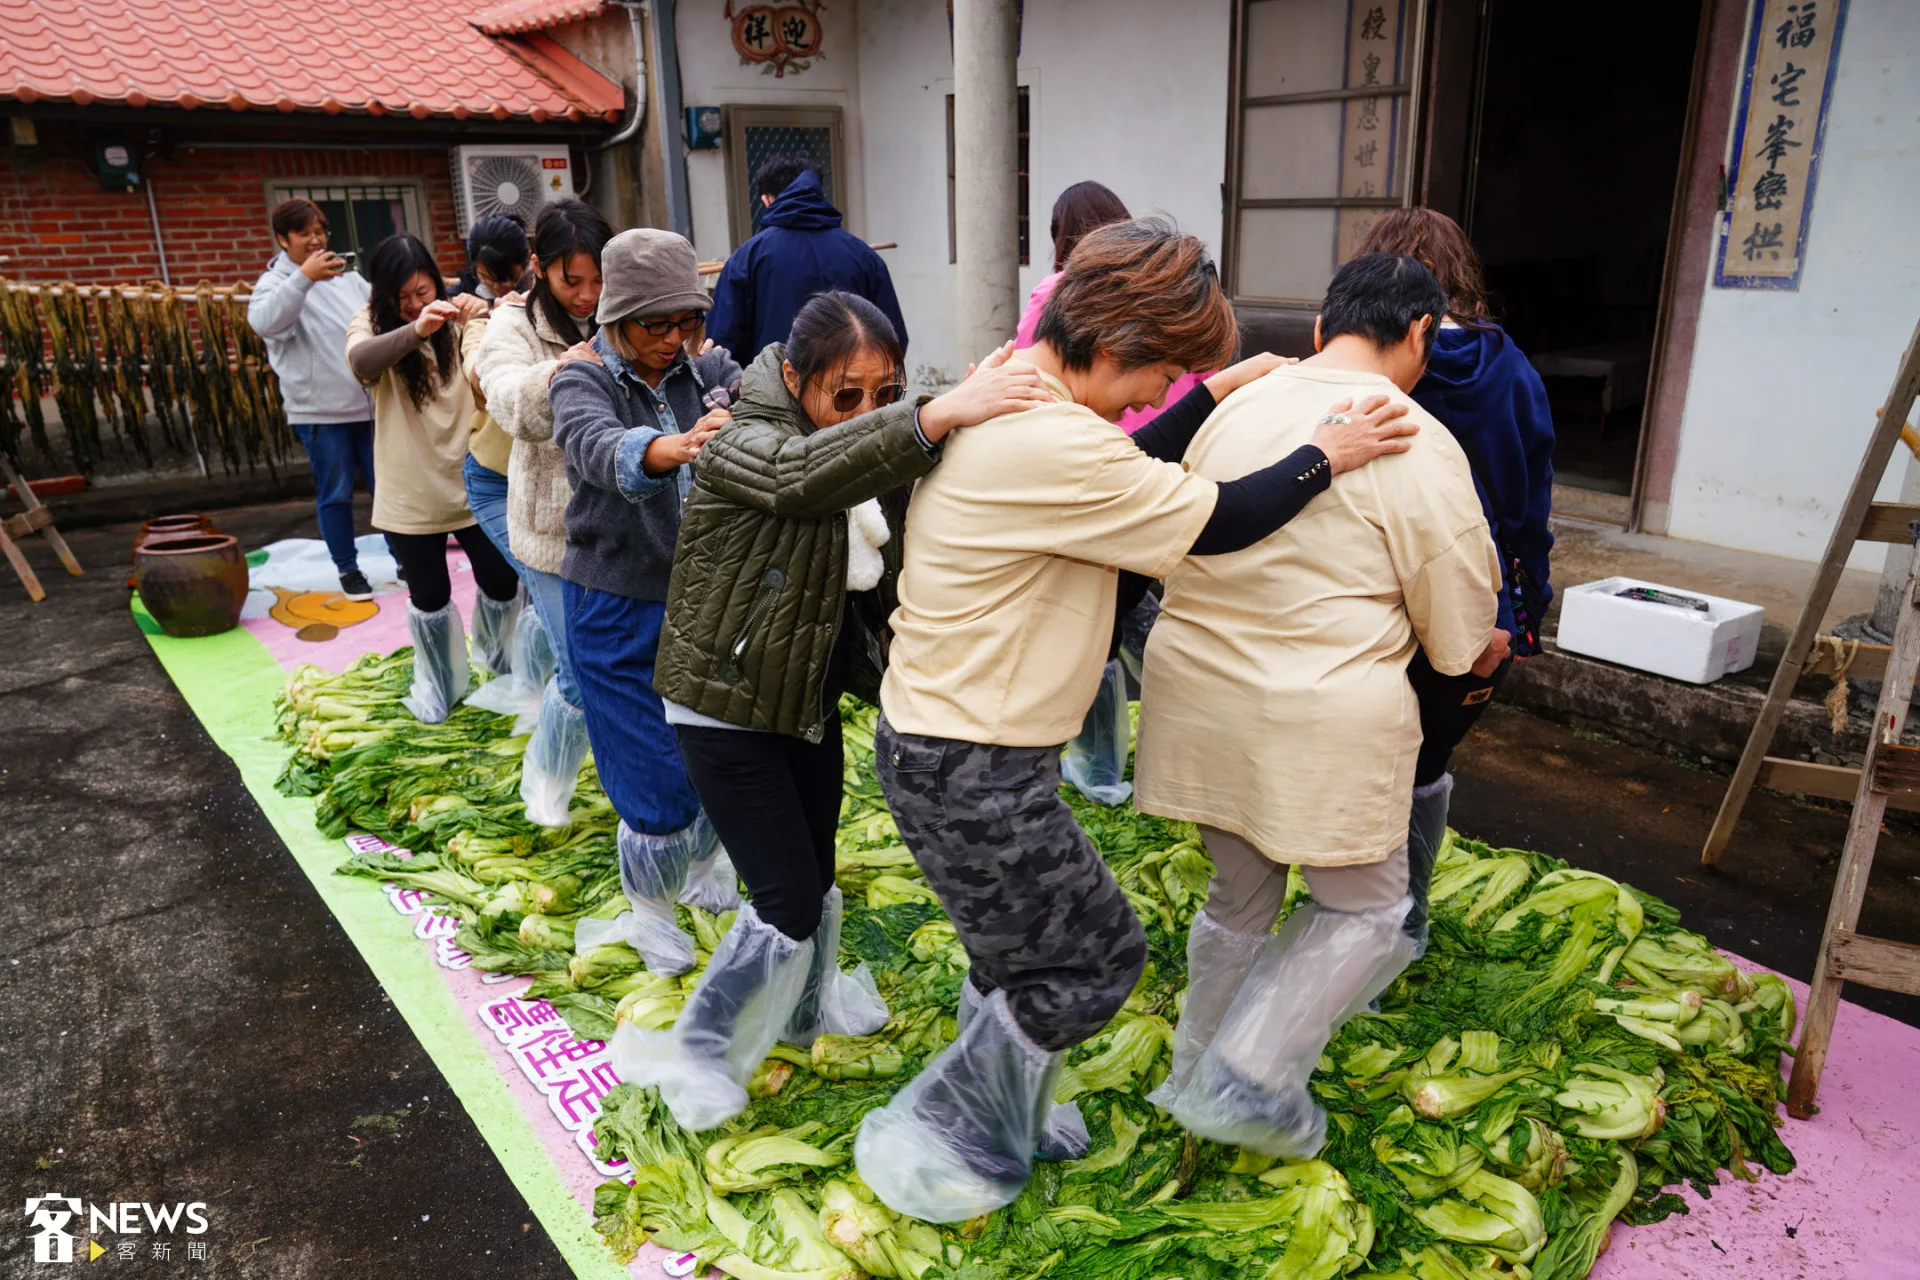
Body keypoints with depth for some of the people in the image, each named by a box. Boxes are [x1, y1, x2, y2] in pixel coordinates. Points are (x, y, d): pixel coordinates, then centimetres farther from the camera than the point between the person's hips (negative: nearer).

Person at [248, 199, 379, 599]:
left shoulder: (349, 278, 12)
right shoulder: (275, 282, -2)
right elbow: (264, 322, -23)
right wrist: (304, 277, -31)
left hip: (370, 403, 4)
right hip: (319, 411, -4)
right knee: (335, 494, 5)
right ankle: (347, 569, 16)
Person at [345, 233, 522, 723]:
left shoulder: (458, 323, -3)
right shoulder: (371, 325, -8)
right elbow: (360, 360, -31)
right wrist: (415, 330, -50)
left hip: (472, 481, 1)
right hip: (411, 494, -1)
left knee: (501, 580, 7)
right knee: (430, 596, 7)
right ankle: (440, 685, 31)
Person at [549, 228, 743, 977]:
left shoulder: (705, 368, -2)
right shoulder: (584, 378, -14)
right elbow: (600, 448, -36)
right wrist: (672, 449, -58)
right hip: (619, 607, -4)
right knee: (659, 780, 0)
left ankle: (701, 867, 43)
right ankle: (647, 911, 28)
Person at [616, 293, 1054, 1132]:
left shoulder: (875, 462, 0)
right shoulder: (742, 446, -23)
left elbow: (891, 581, -9)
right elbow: (803, 475, -47)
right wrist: (942, 414, -57)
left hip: (812, 702, 7)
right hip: (728, 709, -7)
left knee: (815, 876, 21)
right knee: (788, 899, -4)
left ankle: (804, 1006, 48)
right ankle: (698, 1053, 20)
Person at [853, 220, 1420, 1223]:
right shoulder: (1053, 443, -27)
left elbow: (1127, 474, 18)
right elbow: (1216, 523, -18)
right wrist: (1326, 455, -4)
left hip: (940, 734, 10)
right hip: (969, 771, -10)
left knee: (1023, 946, 25)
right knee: (1098, 957, 9)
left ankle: (999, 1108, 46)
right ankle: (929, 1138, 23)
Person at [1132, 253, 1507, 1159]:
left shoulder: (1236, 407, 6)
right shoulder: (1418, 445, -10)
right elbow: (1460, 634, -4)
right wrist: (1481, 649, 19)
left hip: (1198, 692, 6)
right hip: (1321, 719, -6)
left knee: (1239, 896, 24)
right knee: (1365, 910, 15)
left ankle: (1197, 1074, 37)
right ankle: (1248, 1080, 10)